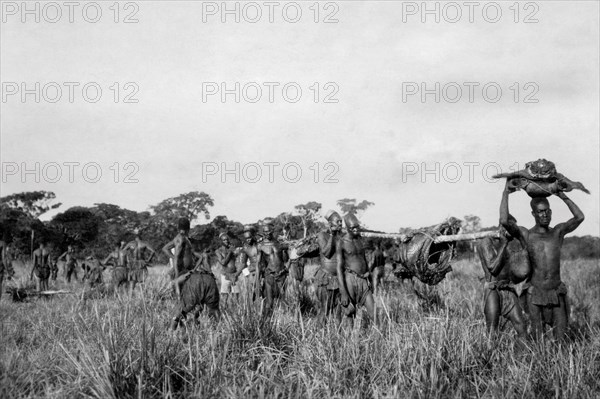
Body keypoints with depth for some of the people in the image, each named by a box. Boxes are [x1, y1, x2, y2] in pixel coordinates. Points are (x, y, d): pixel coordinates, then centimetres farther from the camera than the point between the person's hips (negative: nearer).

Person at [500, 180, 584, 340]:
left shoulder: (558, 231, 7)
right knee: (538, 338, 0)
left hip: (557, 293, 2)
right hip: (535, 294, -2)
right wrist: (506, 193, -11)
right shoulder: (525, 235, -2)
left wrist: (563, 196, -5)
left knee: (560, 337, 1)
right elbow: (504, 221, -19)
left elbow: (579, 217, -7)